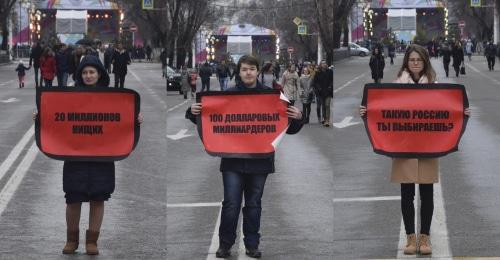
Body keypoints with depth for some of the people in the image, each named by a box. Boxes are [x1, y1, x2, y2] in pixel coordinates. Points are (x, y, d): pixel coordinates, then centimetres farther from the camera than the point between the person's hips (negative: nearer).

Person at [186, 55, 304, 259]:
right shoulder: (228, 95, 2)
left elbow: (289, 128, 7)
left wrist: (297, 118, -14)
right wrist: (193, 112, -12)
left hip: (259, 160, 1)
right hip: (233, 160, -1)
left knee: (254, 204, 10)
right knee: (231, 204, -3)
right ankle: (225, 244, 9)